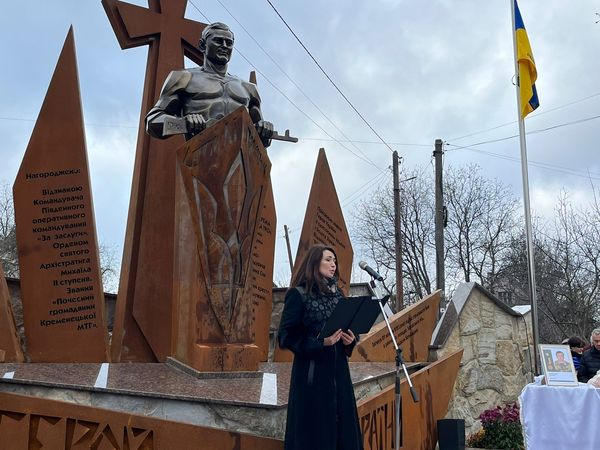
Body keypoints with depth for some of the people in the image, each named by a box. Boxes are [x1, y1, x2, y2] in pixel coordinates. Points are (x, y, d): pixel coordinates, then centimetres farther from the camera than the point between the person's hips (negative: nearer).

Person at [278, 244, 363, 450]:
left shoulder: (337, 294, 12)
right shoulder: (298, 294, -8)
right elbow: (286, 335, -12)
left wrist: (350, 339, -4)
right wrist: (320, 342, -22)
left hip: (338, 370, 6)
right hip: (312, 372, -6)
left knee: (342, 426, 8)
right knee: (315, 430, -1)